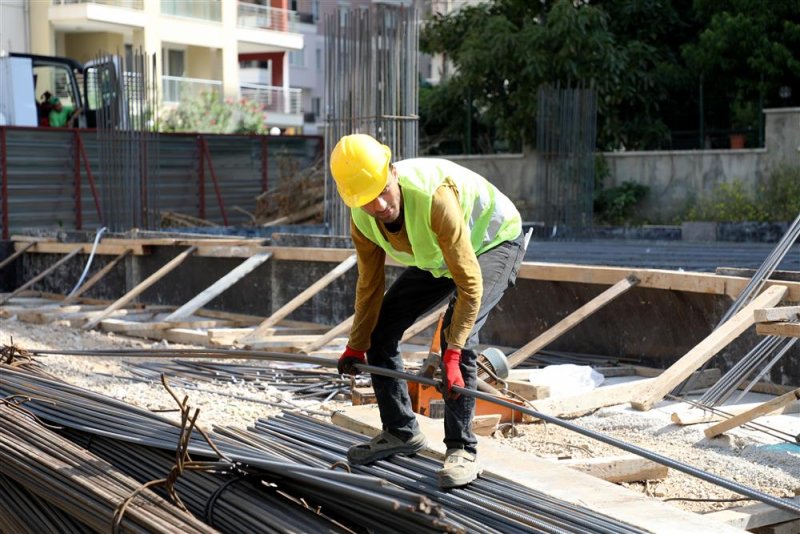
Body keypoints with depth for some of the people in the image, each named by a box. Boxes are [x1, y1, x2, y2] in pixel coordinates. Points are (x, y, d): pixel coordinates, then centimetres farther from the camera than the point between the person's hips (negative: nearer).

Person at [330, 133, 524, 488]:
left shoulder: (433, 196, -42)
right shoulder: (362, 219, -20)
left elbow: (469, 283, -39)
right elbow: (370, 283, -2)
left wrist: (452, 356, -43)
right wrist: (356, 346, 3)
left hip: (493, 243, -7)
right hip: (435, 257, 7)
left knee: (457, 335, -29)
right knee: (379, 330, 1)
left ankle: (462, 450, -18)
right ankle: (401, 432, 18)